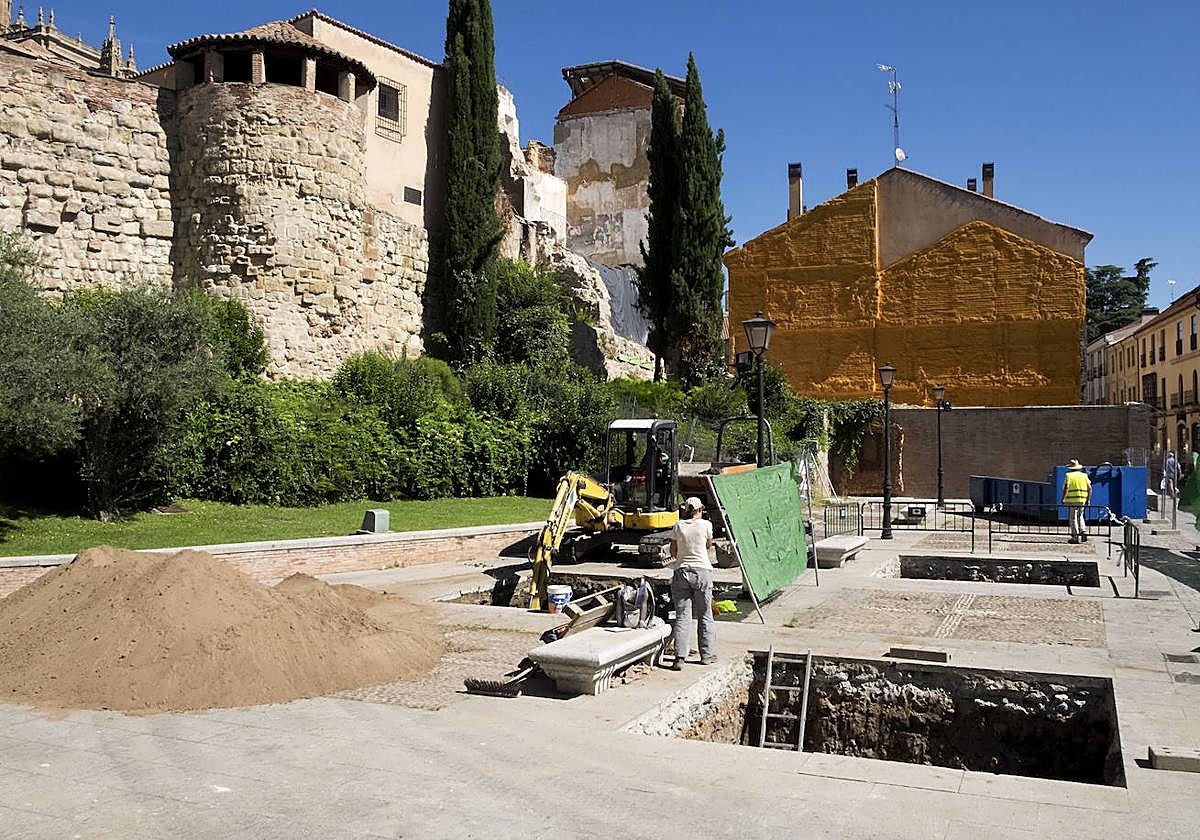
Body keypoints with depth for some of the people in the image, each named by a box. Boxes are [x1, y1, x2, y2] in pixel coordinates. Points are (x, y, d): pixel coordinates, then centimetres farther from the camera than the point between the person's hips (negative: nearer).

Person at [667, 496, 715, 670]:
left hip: (682, 571, 1)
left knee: (682, 616, 1)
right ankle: (707, 655, 18)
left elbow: (673, 553, 8)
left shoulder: (678, 526, 1)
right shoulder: (705, 525, -3)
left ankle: (680, 658, -5)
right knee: (705, 615, 12)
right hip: (702, 571, -1)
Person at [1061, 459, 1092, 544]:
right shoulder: (1084, 475, 10)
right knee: (1080, 516, 21)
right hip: (1082, 500, 5)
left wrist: (1063, 499, -9)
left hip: (1072, 500, -5)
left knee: (1073, 518, 0)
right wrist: (1088, 499, 13)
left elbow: (1066, 488, -14)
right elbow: (1089, 488, 7)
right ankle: (1083, 532, 6)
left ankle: (1076, 537, -1)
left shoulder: (1069, 475, -4)